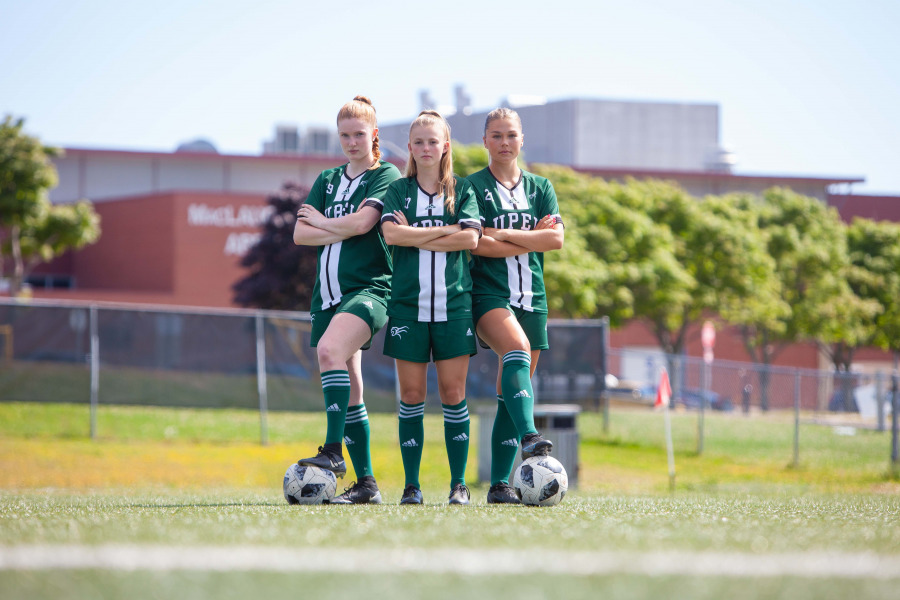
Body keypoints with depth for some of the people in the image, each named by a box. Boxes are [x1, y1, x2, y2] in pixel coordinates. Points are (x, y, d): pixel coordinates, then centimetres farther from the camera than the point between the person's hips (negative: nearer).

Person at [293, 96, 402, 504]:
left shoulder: (386, 175, 2)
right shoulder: (327, 180, 19)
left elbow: (362, 221, -13)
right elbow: (300, 234, 8)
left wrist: (323, 222, 3)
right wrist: (343, 232, -5)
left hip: (369, 287, -7)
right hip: (329, 293, 7)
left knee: (330, 349, -32)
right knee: (347, 386, 4)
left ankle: (333, 451, -34)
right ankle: (365, 484, 7)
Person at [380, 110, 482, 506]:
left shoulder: (462, 191, 9)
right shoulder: (398, 191, 8)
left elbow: (470, 239, -6)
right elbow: (391, 233, -10)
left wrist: (416, 237, -8)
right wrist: (446, 231, -10)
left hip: (454, 303, 0)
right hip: (407, 303, 0)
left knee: (453, 394, -2)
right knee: (411, 395, 0)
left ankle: (459, 484, 2)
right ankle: (411, 485, 4)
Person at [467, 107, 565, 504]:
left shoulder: (540, 188, 15)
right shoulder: (473, 187, 3)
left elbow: (555, 238, 0)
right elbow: (477, 244, -10)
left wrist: (502, 234, -7)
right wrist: (529, 240, -6)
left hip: (531, 296, 4)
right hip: (489, 291, -4)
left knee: (510, 395, 1)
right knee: (516, 349, -34)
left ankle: (500, 484, 1)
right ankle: (529, 437, -50)